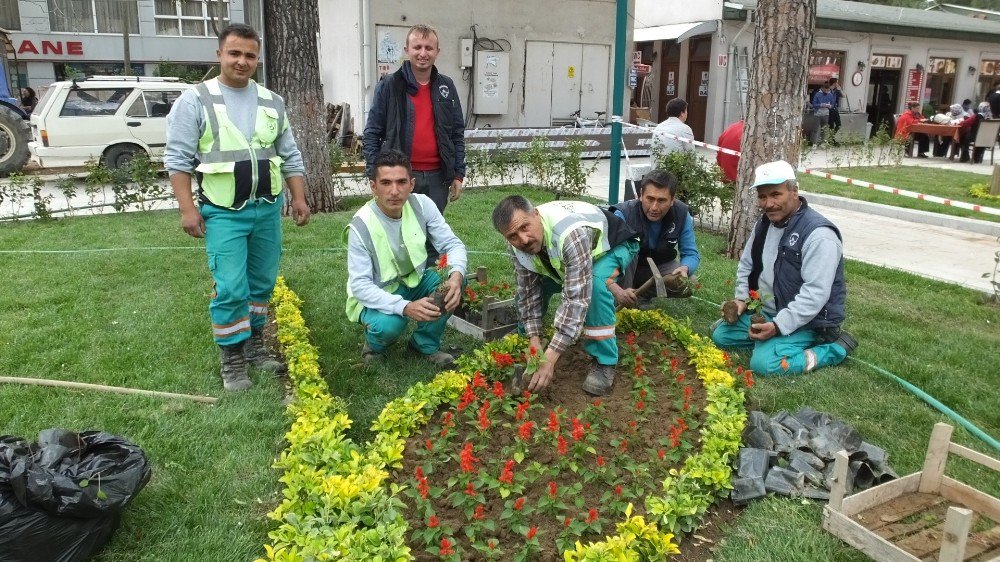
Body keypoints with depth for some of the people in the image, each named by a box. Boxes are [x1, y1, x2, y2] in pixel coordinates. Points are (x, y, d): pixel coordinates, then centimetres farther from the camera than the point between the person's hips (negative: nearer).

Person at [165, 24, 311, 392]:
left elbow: (290, 156, 14)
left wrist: (299, 197, 7)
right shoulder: (194, 101, -4)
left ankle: (254, 344, 29)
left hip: (268, 208, 5)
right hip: (223, 212, -4)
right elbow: (177, 158, -6)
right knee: (231, 289, -7)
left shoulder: (272, 102, 10)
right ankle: (232, 361, 7)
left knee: (262, 283, 12)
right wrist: (187, 208, -12)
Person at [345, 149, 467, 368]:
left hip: (414, 282, 4)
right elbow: (360, 285, -27)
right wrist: (405, 307, -41)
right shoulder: (361, 226, -25)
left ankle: (426, 343, -1)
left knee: (452, 279, -24)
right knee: (389, 325, -35)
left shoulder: (422, 204, -15)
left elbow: (453, 244, -12)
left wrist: (456, 275, -36)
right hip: (376, 296, -4)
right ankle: (375, 344, 5)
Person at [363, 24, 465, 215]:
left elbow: (458, 133, 13)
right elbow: (372, 134, 0)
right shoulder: (389, 86, 0)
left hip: (437, 177, 3)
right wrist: (375, 176, -6)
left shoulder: (446, 87, 9)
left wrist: (458, 174, 7)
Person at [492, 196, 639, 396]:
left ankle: (604, 362, -19)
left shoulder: (572, 233, -46)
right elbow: (528, 291, -14)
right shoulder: (518, 245, -24)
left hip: (613, 245, -6)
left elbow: (576, 297, -48)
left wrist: (550, 357, -51)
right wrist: (534, 339, -25)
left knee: (595, 284, -36)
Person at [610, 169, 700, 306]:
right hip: (624, 271, -3)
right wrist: (617, 291, -56)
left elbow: (691, 254, -11)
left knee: (686, 286, -22)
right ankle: (624, 305, -21)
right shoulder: (623, 215, -31)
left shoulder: (682, 214, -18)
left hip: (659, 269, 4)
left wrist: (685, 268, -37)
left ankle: (644, 293, 3)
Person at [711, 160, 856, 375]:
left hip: (805, 321, -8)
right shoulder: (764, 224, 4)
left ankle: (835, 348, -5)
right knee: (720, 335, 3)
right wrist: (741, 299, -1)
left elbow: (815, 293, -28)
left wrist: (778, 326, -30)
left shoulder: (818, 234, -24)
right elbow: (746, 264, 16)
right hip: (765, 311, 8)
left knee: (763, 363, -25)